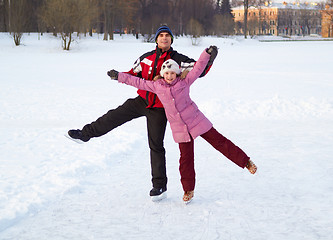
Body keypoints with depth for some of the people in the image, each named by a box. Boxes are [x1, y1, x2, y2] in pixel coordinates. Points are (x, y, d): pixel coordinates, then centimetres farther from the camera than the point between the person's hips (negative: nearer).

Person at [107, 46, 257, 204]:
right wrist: (119, 76, 9)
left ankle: (246, 161, 8)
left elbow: (198, 68, -7)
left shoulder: (184, 82, -4)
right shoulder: (157, 86, 1)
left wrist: (208, 53, -20)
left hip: (197, 122, -2)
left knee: (219, 142, -2)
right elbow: (138, 82, 8)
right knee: (186, 158, 3)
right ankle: (188, 190, 15)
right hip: (180, 129, 2)